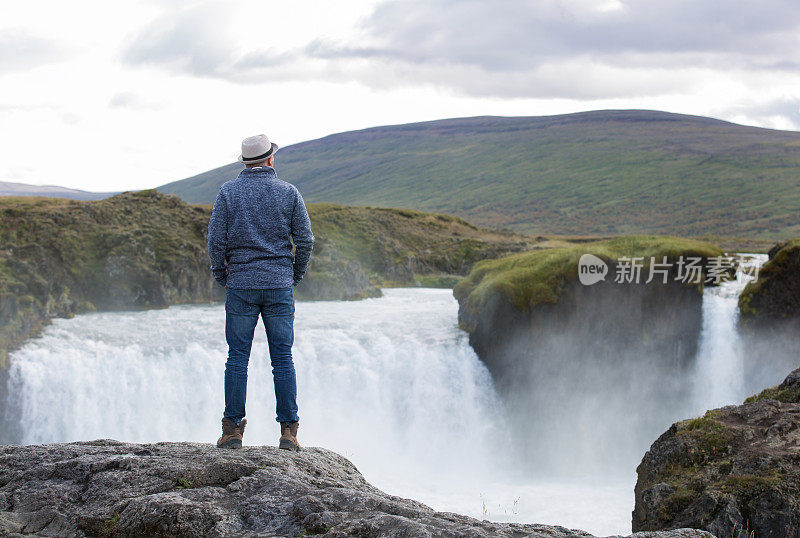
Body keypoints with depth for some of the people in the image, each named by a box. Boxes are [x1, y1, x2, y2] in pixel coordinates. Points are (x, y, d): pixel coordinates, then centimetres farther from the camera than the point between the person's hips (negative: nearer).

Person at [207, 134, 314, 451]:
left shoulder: (228, 192, 1)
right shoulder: (289, 193, 3)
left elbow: (216, 240, -2)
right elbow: (305, 240, 1)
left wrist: (221, 277, 10)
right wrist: (295, 276, 14)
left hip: (240, 285, 0)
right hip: (280, 287, 1)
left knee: (237, 358, 4)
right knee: (282, 359, 3)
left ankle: (232, 430, 3)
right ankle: (288, 431, 1)